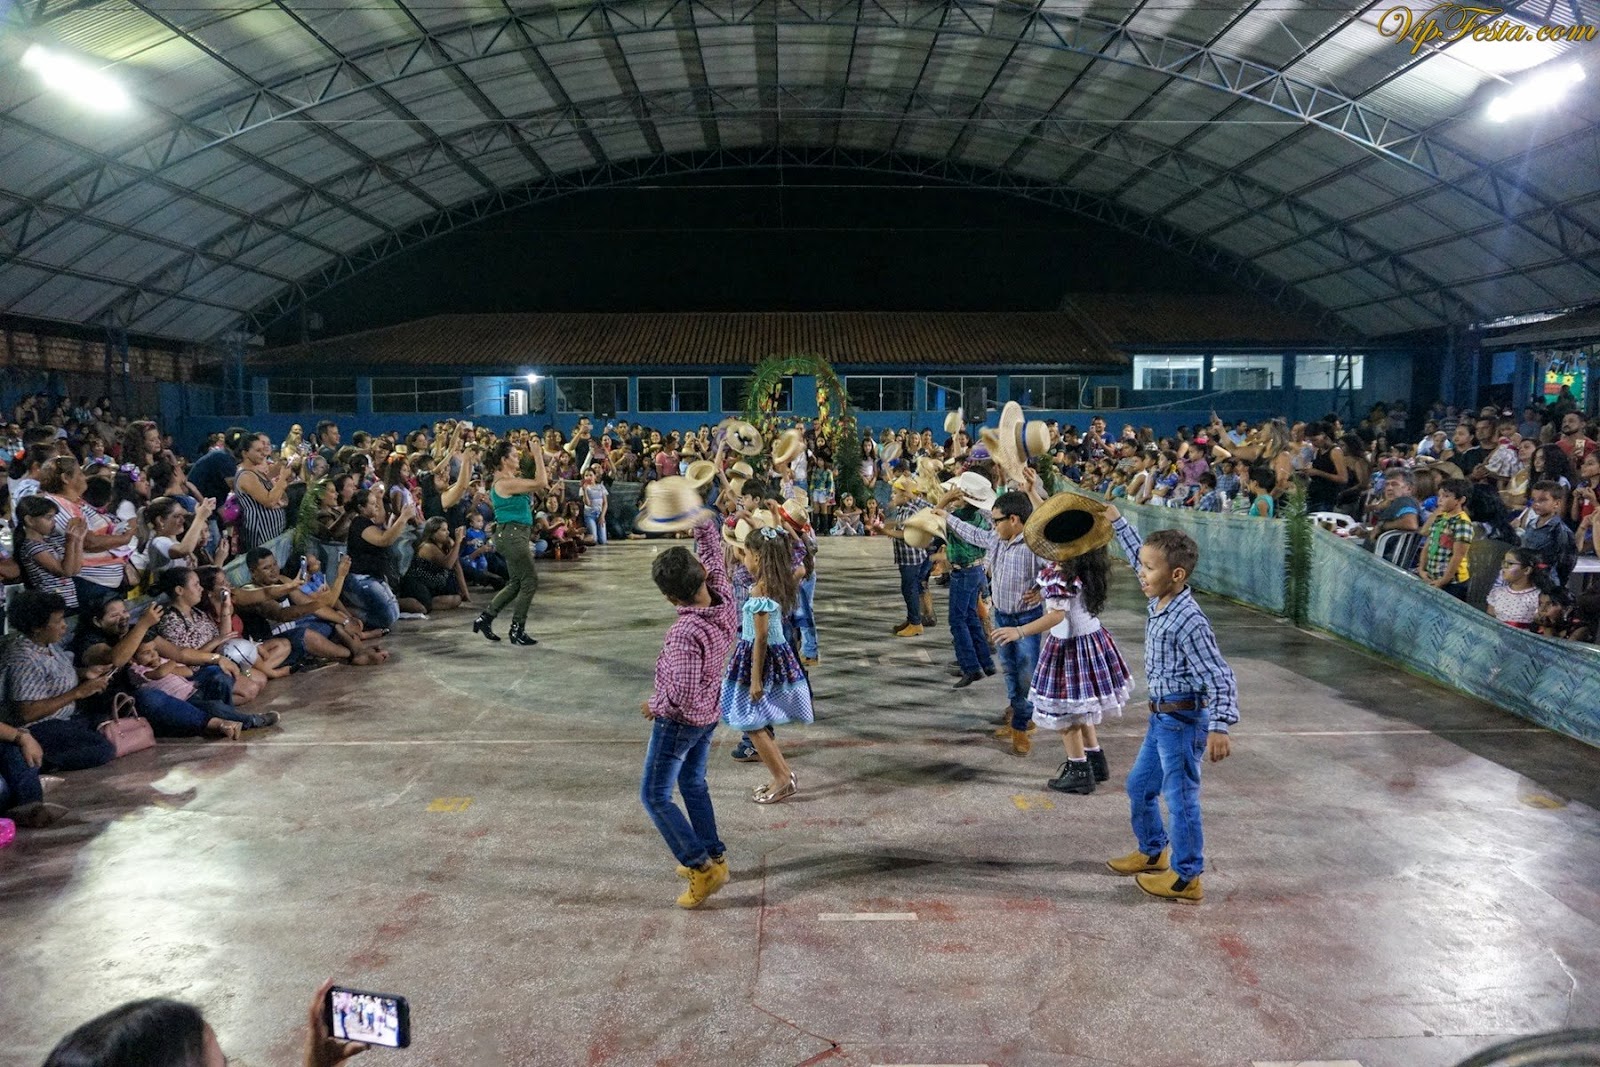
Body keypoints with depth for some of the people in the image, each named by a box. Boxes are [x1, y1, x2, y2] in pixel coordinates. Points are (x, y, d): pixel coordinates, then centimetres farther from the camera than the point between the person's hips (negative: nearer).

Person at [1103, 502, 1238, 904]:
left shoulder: (1189, 622, -25)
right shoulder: (1161, 601, 0)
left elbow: (1220, 678, -26)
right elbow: (1139, 553, 18)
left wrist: (1219, 726, -35)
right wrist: (1116, 521, 20)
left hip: (1182, 719, -10)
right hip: (1162, 717, 10)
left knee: (1180, 797, 1)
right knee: (1139, 785, 21)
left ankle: (1186, 879, 14)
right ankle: (1153, 851, 39)